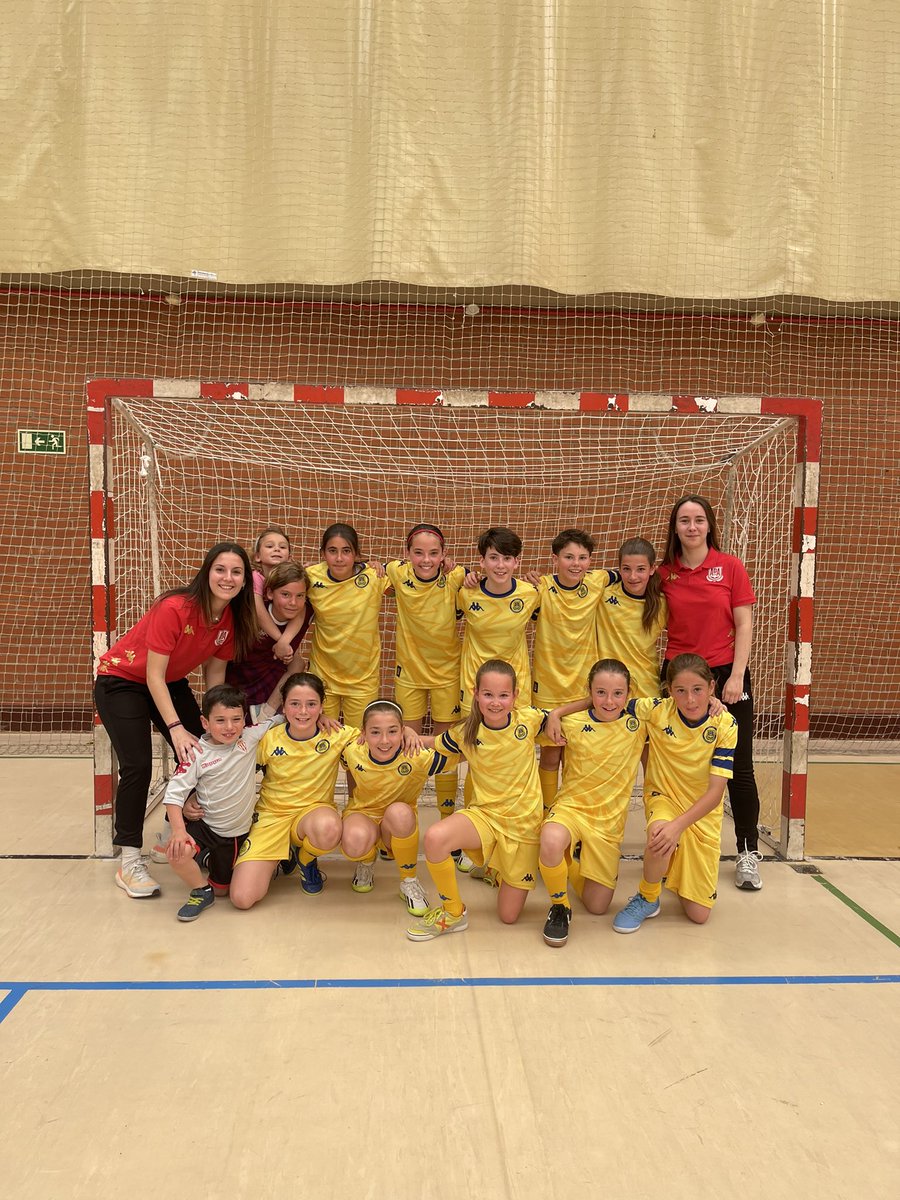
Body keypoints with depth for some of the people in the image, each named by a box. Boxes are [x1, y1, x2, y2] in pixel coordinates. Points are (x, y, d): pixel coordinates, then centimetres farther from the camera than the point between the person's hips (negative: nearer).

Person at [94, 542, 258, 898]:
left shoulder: (232, 619, -11)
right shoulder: (174, 609, -32)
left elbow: (215, 672, -3)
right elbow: (153, 675, -27)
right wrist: (176, 728, -29)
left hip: (171, 683, 7)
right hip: (121, 680, -7)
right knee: (138, 765, -15)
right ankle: (129, 863, -4)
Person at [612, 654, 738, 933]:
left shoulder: (725, 725, -18)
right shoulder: (657, 710, -17)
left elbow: (715, 791, -21)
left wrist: (679, 825, -35)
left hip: (703, 813, 1)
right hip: (663, 797, -1)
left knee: (698, 915, 0)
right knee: (660, 832, -40)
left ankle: (681, 875, 36)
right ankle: (647, 899, -9)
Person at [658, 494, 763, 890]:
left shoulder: (730, 566, -2)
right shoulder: (664, 573, 4)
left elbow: (744, 625, -3)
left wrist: (736, 676, -10)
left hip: (726, 675, -1)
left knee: (739, 768, 3)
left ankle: (748, 854, 16)